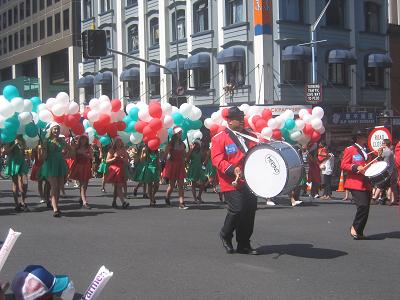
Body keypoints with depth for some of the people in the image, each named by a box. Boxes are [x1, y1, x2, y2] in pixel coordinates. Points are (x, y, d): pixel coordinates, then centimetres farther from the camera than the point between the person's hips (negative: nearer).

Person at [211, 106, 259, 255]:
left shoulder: (249, 135, 17)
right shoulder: (219, 138, -2)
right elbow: (217, 159, -11)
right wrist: (232, 169, -25)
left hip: (250, 181, 6)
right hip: (233, 183, -6)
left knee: (250, 211, 4)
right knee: (237, 209, -15)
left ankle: (244, 245, 16)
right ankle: (226, 235, 13)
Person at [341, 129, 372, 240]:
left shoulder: (367, 151, 21)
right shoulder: (350, 150, -1)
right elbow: (343, 165, -7)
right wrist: (356, 168, -20)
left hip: (366, 184, 8)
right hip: (356, 184, -8)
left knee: (366, 208, 5)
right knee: (363, 206, -20)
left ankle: (359, 232, 14)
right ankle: (355, 228, -4)